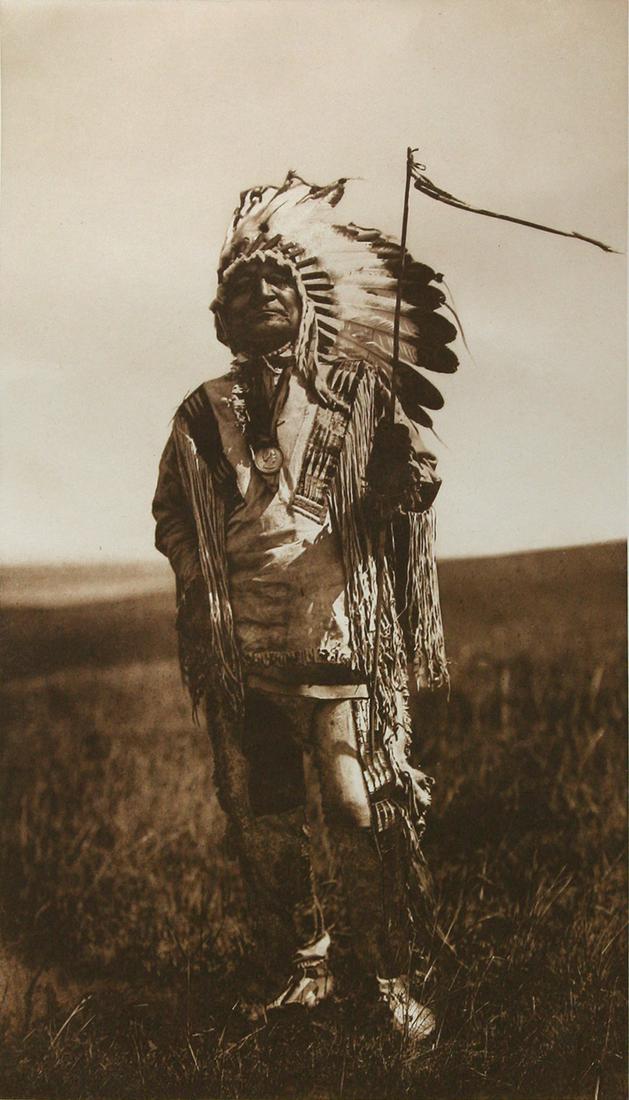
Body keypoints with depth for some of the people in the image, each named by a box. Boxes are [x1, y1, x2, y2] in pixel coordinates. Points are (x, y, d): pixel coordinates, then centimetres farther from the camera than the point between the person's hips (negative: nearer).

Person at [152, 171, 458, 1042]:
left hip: (341, 638, -2)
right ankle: (308, 964, 22)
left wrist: (410, 482, -16)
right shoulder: (205, 413, 14)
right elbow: (174, 513, 17)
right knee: (266, 815, 6)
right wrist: (203, 591, 0)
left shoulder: (360, 393, 8)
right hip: (243, 652, 3)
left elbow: (398, 498, 8)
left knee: (362, 809, -6)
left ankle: (391, 975, 9)